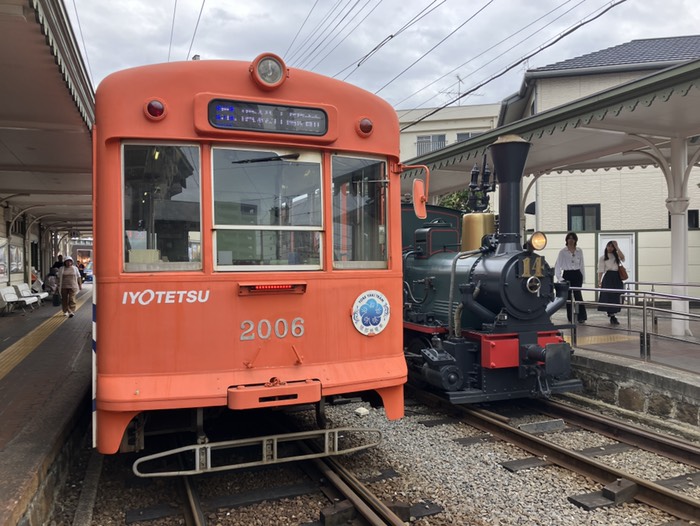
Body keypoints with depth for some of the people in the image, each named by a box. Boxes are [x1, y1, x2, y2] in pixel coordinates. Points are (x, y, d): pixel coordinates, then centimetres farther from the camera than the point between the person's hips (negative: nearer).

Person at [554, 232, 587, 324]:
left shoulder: (579, 251, 7)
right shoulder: (562, 251, 0)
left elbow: (582, 265, 11)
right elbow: (558, 265, -3)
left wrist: (583, 277, 8)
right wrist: (559, 277, -12)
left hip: (577, 274, 0)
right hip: (567, 274, 0)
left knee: (577, 294, -10)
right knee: (568, 295, 3)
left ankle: (581, 316, -5)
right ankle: (570, 317, 12)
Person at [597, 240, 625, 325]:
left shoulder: (616, 256, 12)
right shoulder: (603, 258, 4)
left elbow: (622, 258, -12)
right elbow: (601, 270, -2)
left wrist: (617, 247, -10)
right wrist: (599, 281, -11)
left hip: (617, 278, 4)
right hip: (608, 277, -4)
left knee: (616, 297, 5)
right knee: (609, 297, -8)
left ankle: (612, 315, 15)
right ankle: (612, 317, -5)